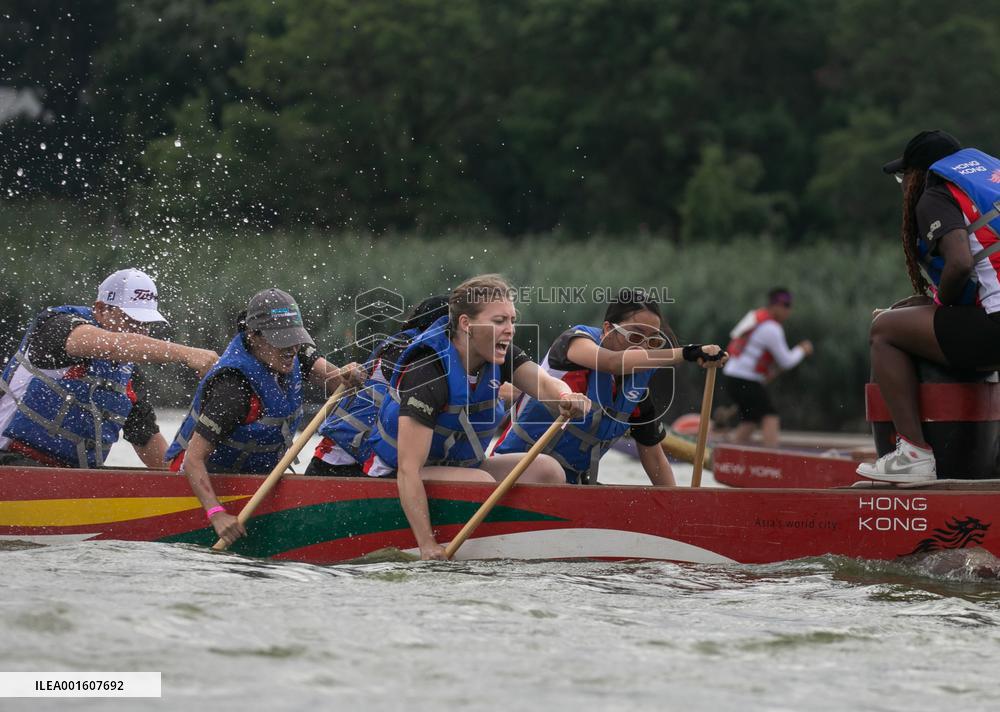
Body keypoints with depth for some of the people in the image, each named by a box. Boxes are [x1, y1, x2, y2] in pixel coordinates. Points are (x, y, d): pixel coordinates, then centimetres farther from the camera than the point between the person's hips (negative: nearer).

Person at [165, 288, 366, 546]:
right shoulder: (233, 389, -30)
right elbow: (193, 460, -33)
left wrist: (350, 377, -33)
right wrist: (217, 513, -45)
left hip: (256, 475, 7)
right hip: (207, 475, -7)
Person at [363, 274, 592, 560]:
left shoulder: (498, 355, -6)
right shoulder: (428, 375, -29)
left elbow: (543, 383, -23)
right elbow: (408, 470, -34)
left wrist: (565, 397, -49)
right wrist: (428, 545, -42)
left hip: (457, 466, 8)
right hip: (395, 478, -8)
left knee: (547, 470, -10)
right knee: (482, 483, -33)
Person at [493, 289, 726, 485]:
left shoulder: (643, 384, 2)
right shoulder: (576, 339, -15)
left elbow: (653, 456, 12)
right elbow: (613, 362, -38)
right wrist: (686, 353, -45)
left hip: (574, 480, 7)